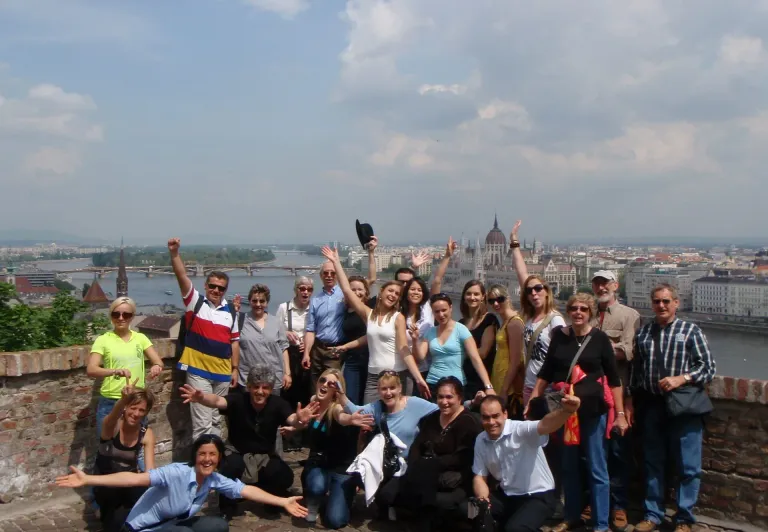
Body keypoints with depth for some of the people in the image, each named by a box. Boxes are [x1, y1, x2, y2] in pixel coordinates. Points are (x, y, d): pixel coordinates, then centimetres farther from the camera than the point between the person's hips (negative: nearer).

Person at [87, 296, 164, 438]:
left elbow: (159, 362, 1)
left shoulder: (140, 338, 5)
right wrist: (114, 371, -34)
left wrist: (156, 367, -24)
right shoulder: (103, 340, -4)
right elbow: (91, 370, -15)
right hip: (110, 403, -2)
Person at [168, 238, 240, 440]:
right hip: (198, 370, -4)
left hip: (222, 372, 4)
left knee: (216, 420, 16)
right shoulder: (195, 302, -2)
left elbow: (234, 341, 12)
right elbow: (182, 276, -16)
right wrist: (174, 253, -30)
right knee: (202, 422, -4)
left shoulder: (230, 312, 8)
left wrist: (235, 369, 8)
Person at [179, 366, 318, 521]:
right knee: (231, 467, -35)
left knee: (285, 477, -25)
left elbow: (291, 419, -32)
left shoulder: (277, 403, -14)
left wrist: (299, 420, -59)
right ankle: (227, 507, -5)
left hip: (265, 456, 2)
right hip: (237, 452, -2)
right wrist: (201, 398, -62)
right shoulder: (238, 399, -19)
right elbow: (218, 401, -38)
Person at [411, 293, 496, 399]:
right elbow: (419, 357, 5)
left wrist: (488, 386, -22)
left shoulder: (461, 330, -7)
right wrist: (415, 339, -12)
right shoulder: (430, 332, 8)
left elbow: (476, 359, -14)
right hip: (432, 385, 4)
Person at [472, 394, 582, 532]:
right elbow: (480, 477, 6)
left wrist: (567, 411, -65)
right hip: (506, 495, 7)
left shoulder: (521, 430, -22)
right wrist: (483, 499, -16)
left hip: (538, 496, -6)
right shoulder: (481, 440, -2)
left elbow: (545, 425, -43)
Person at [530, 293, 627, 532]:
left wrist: (620, 413, -8)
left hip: (593, 410, -3)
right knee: (568, 466, 13)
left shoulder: (599, 338, -6)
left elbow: (614, 378, -4)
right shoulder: (559, 336, 2)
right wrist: (532, 401, 5)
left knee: (596, 469, 3)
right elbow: (546, 372, 9)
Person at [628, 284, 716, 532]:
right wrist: (631, 400, 12)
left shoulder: (691, 331, -1)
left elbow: (708, 367, -3)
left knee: (688, 466, 1)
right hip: (652, 406, 4)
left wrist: (681, 379, -15)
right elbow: (635, 371, 15)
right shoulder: (643, 333, 10)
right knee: (653, 463, 12)